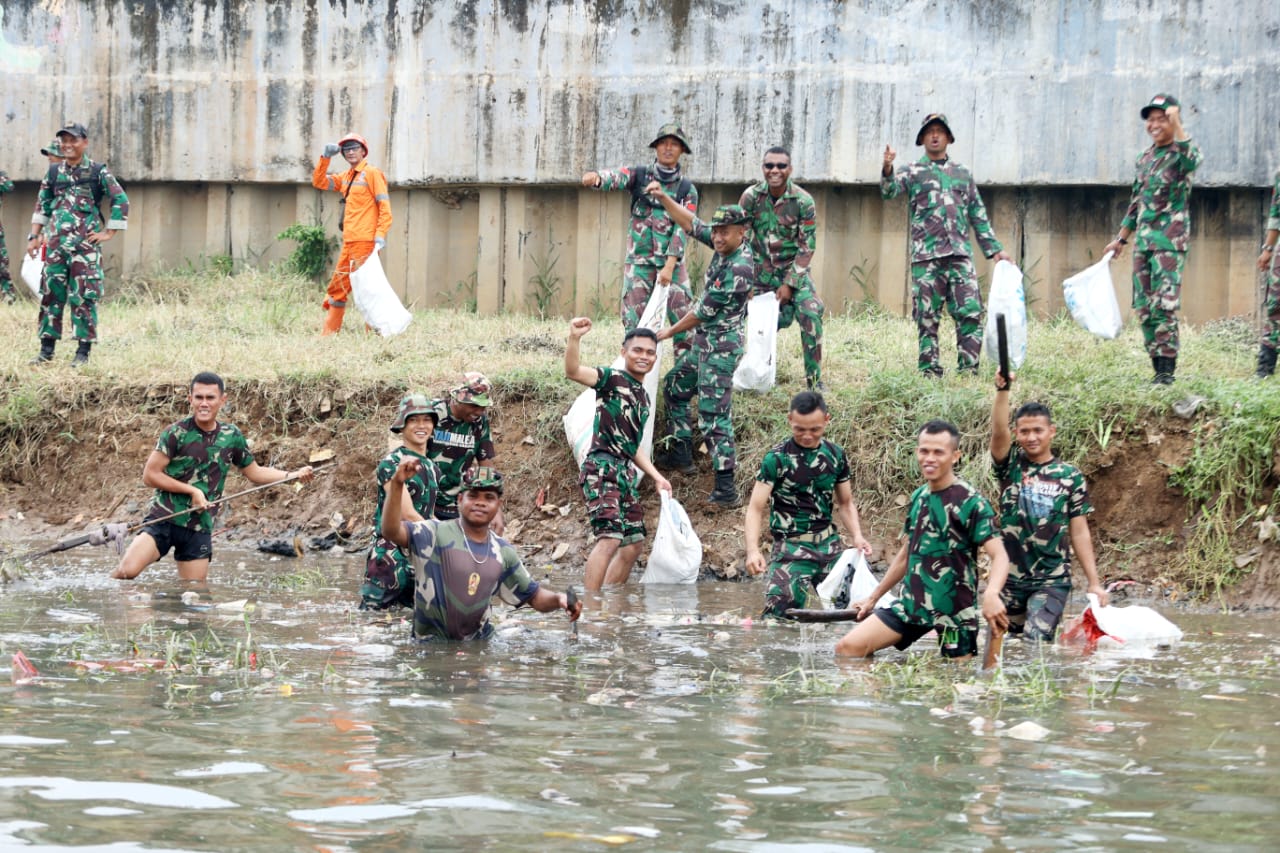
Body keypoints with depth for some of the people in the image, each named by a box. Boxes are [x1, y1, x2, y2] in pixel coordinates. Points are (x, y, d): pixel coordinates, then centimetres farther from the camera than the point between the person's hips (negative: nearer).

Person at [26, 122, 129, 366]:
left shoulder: (98, 172, -2)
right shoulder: (54, 172, 10)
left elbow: (121, 201, -1)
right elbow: (42, 206, 18)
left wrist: (108, 233, -4)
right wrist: (35, 236, 13)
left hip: (85, 244, -4)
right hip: (56, 242, 4)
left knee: (84, 296, -4)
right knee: (51, 293, 4)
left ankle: (83, 351, 1)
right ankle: (47, 349, 10)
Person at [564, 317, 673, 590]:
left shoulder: (642, 396, 21)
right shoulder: (613, 379, -4)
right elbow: (574, 371, -23)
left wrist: (656, 476, 22)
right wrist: (574, 339, -40)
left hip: (626, 473, 9)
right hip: (602, 468, -9)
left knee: (634, 544, 14)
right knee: (610, 537, -22)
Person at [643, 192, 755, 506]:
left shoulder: (740, 268, -25)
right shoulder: (724, 247, 1)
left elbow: (705, 312, -19)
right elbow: (691, 224, 11)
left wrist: (671, 331, -5)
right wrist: (663, 198, 0)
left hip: (721, 347, -10)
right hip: (704, 344, 10)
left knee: (714, 414, -13)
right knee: (674, 387, 25)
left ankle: (726, 488, -16)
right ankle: (681, 453, 36)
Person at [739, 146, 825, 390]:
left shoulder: (803, 201, -13)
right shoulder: (751, 196, -9)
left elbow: (807, 246, -10)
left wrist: (790, 283, -14)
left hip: (793, 269, -2)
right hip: (761, 268, 2)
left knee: (810, 313, -20)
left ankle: (814, 378, -15)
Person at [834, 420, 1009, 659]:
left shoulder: (971, 503, -12)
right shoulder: (918, 498, 9)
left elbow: (999, 556, -21)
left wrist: (991, 594, -41)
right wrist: (873, 598, 26)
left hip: (955, 610, -6)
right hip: (913, 604, 6)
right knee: (847, 648, -5)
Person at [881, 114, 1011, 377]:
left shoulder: (962, 174, 19)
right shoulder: (913, 172, 9)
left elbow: (979, 216, 22)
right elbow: (889, 191, -10)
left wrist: (995, 249, 15)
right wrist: (887, 169, -32)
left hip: (960, 256, 2)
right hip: (926, 257, -2)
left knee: (971, 313, -8)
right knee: (927, 319, -1)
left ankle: (968, 371, -3)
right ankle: (930, 373, 2)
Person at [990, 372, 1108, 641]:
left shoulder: (1070, 476, 3)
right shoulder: (1011, 467, 4)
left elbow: (1079, 533, 4)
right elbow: (998, 432, -15)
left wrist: (1094, 583, -1)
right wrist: (1002, 390, -32)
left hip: (1051, 580, -2)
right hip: (1009, 578, 2)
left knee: (1037, 640, -16)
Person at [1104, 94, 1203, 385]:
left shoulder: (1179, 153, -4)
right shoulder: (1144, 159, 18)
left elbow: (1193, 161, -30)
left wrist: (1177, 125, -29)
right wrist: (1121, 239, 25)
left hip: (1170, 241, -8)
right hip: (1143, 239, 8)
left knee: (1164, 305, -14)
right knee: (1143, 307, 5)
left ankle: (1167, 370, -13)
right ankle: (1157, 367, 10)